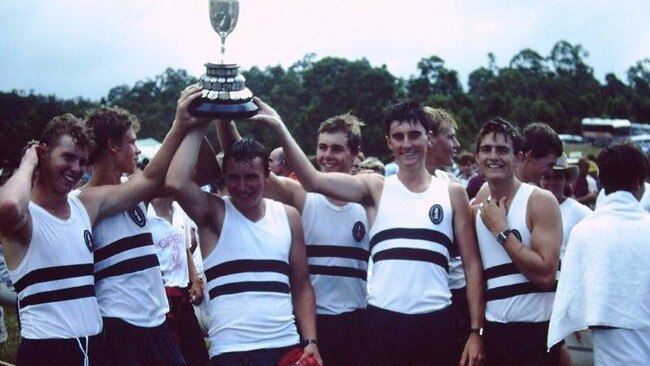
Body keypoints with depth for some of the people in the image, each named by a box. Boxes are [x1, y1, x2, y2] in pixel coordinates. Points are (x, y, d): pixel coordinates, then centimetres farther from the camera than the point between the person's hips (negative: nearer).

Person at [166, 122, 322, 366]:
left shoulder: (288, 216, 8)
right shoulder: (214, 213, -1)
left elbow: (301, 287, 11)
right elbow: (176, 183, -21)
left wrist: (310, 341, 1)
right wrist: (198, 128, -10)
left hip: (287, 346, 3)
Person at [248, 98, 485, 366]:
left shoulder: (452, 193, 8)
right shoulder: (376, 188, 6)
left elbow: (472, 264, 7)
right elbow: (313, 180, -9)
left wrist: (476, 330, 1)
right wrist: (279, 128, -18)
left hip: (435, 321, 1)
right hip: (383, 320, -1)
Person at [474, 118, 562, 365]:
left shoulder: (540, 201, -8)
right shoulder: (476, 210, 8)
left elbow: (546, 275, -18)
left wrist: (501, 230, -15)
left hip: (536, 331, -5)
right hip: (492, 331, 5)